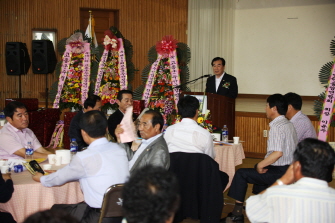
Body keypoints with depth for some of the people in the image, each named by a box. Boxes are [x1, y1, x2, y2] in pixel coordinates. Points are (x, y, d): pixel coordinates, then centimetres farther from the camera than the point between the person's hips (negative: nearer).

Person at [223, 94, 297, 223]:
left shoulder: (276, 126, -19)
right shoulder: (289, 124, 11)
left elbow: (278, 153, -30)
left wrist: (261, 165, -16)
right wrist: (262, 165, 15)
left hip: (279, 172, -10)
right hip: (289, 168, 10)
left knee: (241, 174, -4)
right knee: (258, 167, 34)